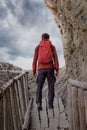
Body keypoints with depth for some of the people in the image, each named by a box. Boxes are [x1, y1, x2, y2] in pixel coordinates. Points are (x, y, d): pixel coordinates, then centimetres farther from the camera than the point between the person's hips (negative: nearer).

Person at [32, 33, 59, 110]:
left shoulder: (37, 47, 8)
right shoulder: (52, 47, 7)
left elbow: (35, 59, 2)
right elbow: (55, 58, -2)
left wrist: (34, 70, 4)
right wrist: (57, 69, -3)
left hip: (41, 69, 0)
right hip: (50, 68, 0)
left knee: (39, 86, 3)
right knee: (51, 86, 5)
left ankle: (39, 103, -12)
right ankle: (50, 104, 0)